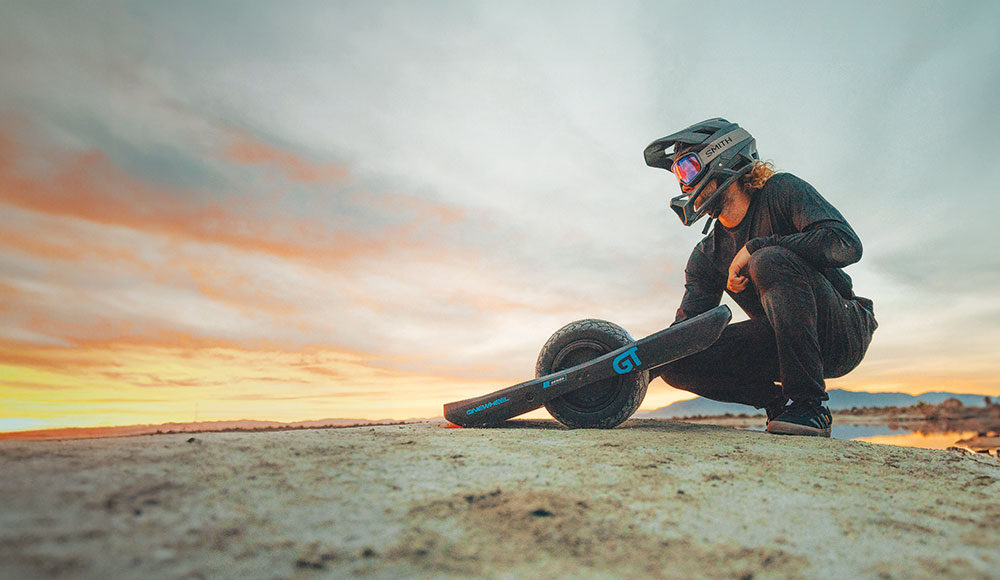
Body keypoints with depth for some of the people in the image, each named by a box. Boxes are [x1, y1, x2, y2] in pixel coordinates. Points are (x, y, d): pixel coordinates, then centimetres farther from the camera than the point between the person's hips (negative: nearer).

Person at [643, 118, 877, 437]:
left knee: (770, 261, -33)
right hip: (785, 342, 5)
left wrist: (755, 247, -22)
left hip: (844, 335, -4)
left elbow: (846, 244, -23)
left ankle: (810, 405, -24)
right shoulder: (707, 256, 6)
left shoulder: (782, 190, -7)